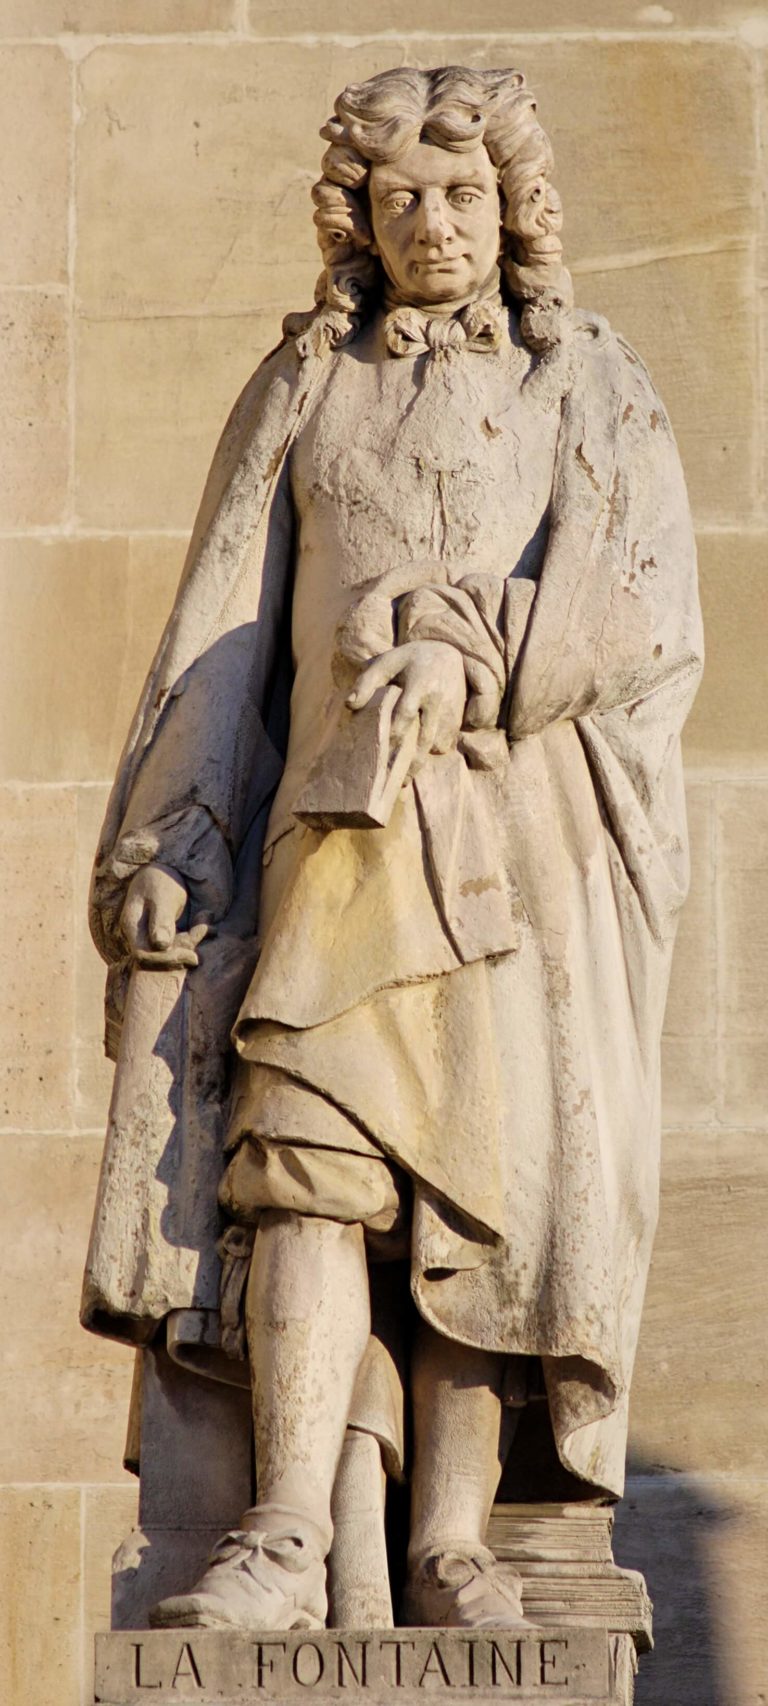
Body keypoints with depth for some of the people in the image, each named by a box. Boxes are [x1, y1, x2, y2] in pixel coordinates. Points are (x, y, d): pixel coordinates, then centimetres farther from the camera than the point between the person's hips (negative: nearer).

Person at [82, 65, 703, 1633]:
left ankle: (450, 1548, -9)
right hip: (349, 827, 1)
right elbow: (224, 634, 13)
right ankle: (287, 1545, -24)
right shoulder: (302, 391, 18)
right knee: (312, 1146, -16)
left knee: (493, 1166, -9)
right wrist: (162, 847, 2)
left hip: (533, 821, 0)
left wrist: (470, 655, -18)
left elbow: (648, 613, -2)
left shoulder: (592, 390, 13)